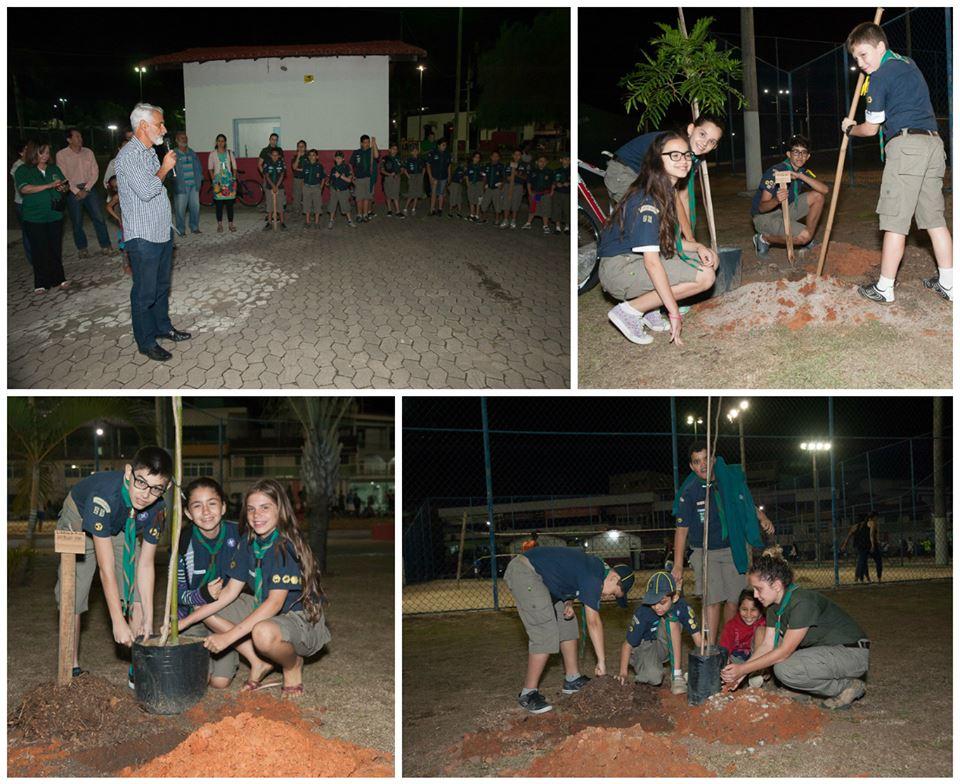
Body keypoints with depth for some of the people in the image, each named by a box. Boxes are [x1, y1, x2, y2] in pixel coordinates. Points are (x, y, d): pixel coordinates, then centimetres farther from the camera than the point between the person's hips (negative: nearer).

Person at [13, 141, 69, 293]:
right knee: (39, 251, 0)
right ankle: (41, 283, 8)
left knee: (55, 249, 7)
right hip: (35, 218, -3)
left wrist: (64, 188, -10)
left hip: (55, 216, 4)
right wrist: (50, 185, -23)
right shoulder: (23, 171, -3)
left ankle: (58, 278, 18)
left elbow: (66, 184, 17)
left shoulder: (54, 169, 11)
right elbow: (24, 189, -18)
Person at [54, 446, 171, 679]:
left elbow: (145, 565, -20)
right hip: (79, 523, -3)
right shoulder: (103, 496, -44)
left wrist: (148, 620, -22)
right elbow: (106, 569, -41)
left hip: (124, 530, 4)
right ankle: (72, 668, 7)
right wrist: (118, 623, -39)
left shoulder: (156, 508, -29)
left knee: (138, 592, -7)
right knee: (72, 596, -9)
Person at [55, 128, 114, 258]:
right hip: (72, 191, -2)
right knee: (77, 222, 4)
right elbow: (63, 176, -8)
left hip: (89, 188, 2)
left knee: (99, 217, -2)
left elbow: (95, 172, 1)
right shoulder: (61, 155, -6)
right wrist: (77, 191, -13)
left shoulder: (88, 152, 3)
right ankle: (82, 248, 17)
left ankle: (105, 246, 6)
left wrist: (86, 189, -9)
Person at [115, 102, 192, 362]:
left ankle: (162, 327, 35)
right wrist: (165, 168, -13)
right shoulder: (129, 156, -18)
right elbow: (146, 191, -26)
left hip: (162, 232, 9)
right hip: (143, 237, -9)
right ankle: (146, 342, 9)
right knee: (145, 291, 0)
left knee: (162, 284, 20)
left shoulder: (150, 152, 13)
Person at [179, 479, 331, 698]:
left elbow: (275, 602, -29)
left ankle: (293, 666, -5)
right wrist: (184, 622, -6)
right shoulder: (248, 542, 0)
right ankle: (259, 662, 4)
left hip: (302, 619, -8)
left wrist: (229, 636, -32)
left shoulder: (286, 546, -23)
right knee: (206, 610, -1)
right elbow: (230, 592, 2)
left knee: (263, 633, -40)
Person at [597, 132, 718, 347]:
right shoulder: (648, 200, -22)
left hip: (637, 260, 10)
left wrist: (698, 247, -6)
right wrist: (674, 313, -26)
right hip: (618, 270, -10)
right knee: (704, 276, -18)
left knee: (709, 259, 7)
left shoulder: (667, 192, 9)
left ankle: (648, 309, 6)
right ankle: (630, 311, -11)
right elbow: (651, 262, -26)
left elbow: (667, 240, 14)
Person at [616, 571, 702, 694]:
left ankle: (677, 675, -21)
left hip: (665, 646, 2)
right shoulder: (642, 612, -26)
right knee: (653, 677, -35)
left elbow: (697, 636, -20)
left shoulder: (681, 606, -21)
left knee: (671, 619, -29)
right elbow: (628, 644, -16)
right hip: (644, 646, -2)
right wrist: (623, 673, -20)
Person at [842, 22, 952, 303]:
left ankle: (885, 288, -4)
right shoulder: (909, 63, 21)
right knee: (935, 218, 10)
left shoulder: (880, 78, -4)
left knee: (895, 221, -6)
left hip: (906, 145, -9)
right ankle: (947, 284, 9)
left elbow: (870, 129, 2)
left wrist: (850, 129, 22)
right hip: (934, 143, 9)